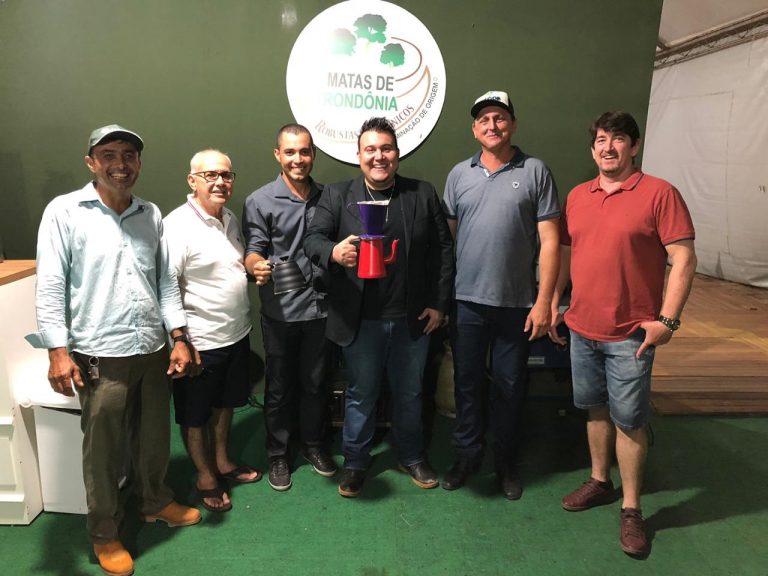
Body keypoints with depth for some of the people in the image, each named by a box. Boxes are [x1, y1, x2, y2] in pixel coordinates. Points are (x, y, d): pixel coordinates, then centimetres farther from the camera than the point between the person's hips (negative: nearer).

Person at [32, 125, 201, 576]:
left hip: (153, 349, 4)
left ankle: (156, 501, 42)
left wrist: (178, 338, 5)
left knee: (155, 435, 18)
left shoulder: (151, 214, 7)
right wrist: (58, 351, -12)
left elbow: (167, 280, 9)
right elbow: (50, 286, -7)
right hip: (100, 355, -4)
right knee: (103, 447, 9)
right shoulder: (64, 212, -5)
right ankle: (105, 533, 30)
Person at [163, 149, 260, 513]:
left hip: (236, 333, 8)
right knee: (195, 414, 12)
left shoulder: (230, 219, 6)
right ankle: (205, 477, 31)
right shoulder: (177, 226, -18)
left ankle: (222, 461, 42)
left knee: (225, 403, 23)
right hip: (200, 341, -7)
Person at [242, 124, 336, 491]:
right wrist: (257, 267, -30)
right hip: (280, 310, -3)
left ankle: (314, 444, 36)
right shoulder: (260, 202, -5)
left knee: (316, 382, 15)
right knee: (279, 385, 10)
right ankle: (277, 454, 28)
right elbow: (253, 251, -10)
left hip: (319, 306, 3)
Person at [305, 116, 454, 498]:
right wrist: (334, 251, -33)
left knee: (409, 393, 17)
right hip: (360, 320, -1)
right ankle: (355, 462, 34)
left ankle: (412, 457, 39)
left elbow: (442, 249, 4)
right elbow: (313, 239, -9)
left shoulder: (423, 194, 3)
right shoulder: (337, 195, 0)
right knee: (361, 394, 13)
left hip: (412, 318, 2)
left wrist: (439, 303, 0)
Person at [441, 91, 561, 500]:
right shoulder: (459, 174, 7)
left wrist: (544, 301, -9)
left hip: (517, 302, -2)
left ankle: (506, 463, 31)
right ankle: (466, 455, 31)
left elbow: (549, 241, -4)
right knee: (467, 382, 13)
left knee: (509, 385, 12)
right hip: (467, 300, 2)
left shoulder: (535, 172, -1)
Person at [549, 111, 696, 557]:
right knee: (596, 409, 17)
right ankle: (600, 482, 35)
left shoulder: (659, 193, -8)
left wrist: (667, 319, -16)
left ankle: (631, 509, 20)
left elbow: (684, 259, -10)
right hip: (582, 328, 5)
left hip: (630, 333, -5)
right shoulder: (577, 196, 9)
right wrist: (553, 302, 12)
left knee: (629, 420, 4)